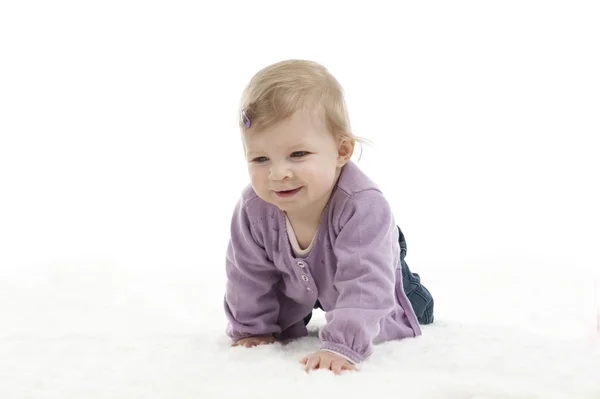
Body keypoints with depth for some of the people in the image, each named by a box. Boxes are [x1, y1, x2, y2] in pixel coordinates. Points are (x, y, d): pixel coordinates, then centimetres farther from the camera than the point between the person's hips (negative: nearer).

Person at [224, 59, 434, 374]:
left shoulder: (362, 206, -49)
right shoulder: (254, 209, -36)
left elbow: (364, 283, -51)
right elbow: (250, 274, -19)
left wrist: (341, 346, -59)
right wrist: (252, 329, -10)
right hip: (299, 281, 2)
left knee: (418, 311, 23)